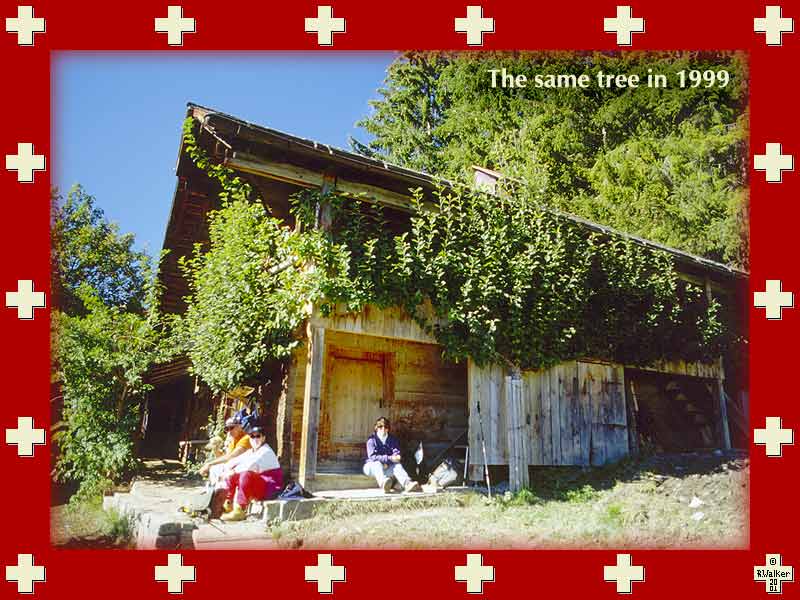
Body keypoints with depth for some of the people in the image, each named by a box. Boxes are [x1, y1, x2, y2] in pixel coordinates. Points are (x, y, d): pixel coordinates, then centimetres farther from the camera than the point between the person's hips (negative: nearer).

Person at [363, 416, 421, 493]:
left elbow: (397, 453, -4)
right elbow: (372, 456, -17)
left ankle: (408, 483, -55)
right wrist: (389, 458, -28)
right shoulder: (372, 440, -4)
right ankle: (383, 483, -67)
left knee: (397, 465, -26)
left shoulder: (393, 439, 9)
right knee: (377, 464, -35)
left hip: (387, 467, 3)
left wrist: (386, 463, -22)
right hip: (372, 466, -3)